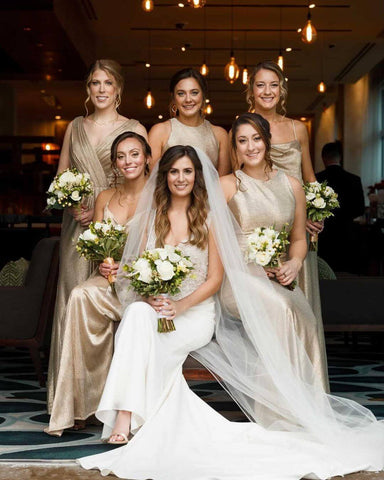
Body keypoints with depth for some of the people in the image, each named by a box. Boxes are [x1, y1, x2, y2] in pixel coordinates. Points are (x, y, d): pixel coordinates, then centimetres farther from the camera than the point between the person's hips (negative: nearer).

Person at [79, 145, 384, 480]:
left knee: (147, 344, -32)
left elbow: (214, 279, -1)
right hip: (155, 308, 2)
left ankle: (126, 418, -28)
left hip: (198, 312, -2)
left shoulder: (209, 217, 3)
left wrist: (180, 306, -16)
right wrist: (151, 298, -15)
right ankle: (125, 414, -37)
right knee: (138, 314, -33)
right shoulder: (151, 216, 11)